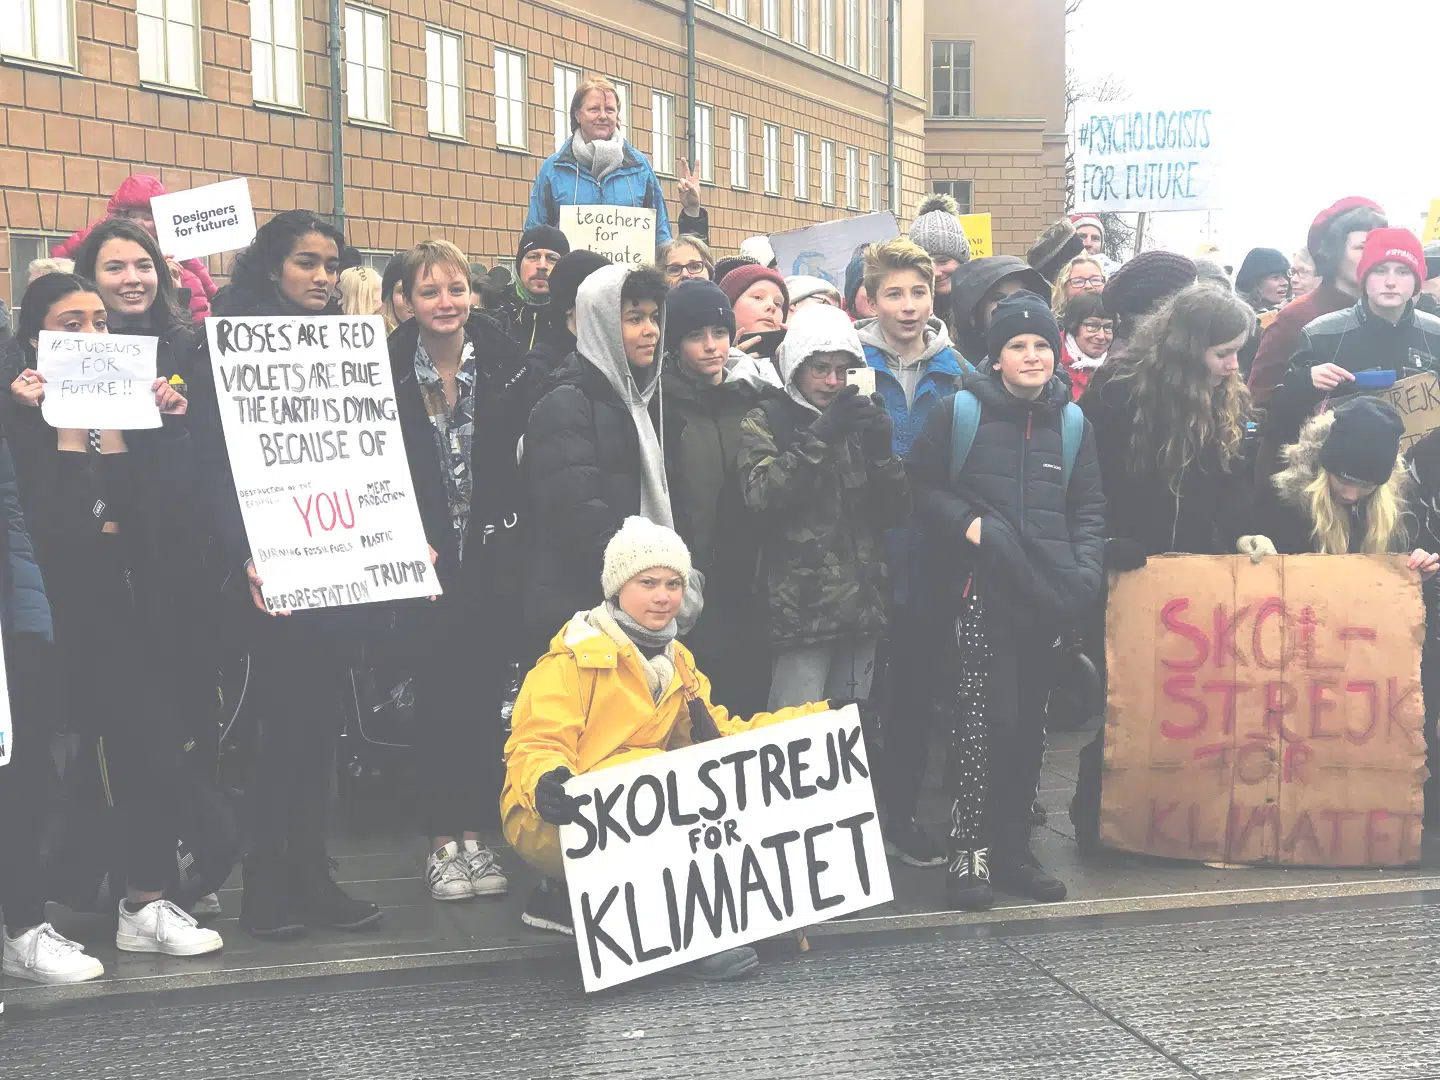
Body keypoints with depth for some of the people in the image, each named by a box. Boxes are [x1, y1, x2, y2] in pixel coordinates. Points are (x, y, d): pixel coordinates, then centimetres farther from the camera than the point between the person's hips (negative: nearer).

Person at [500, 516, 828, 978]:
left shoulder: (677, 663, 13)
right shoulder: (575, 657, -11)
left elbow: (719, 736, 8)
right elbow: (536, 745, -18)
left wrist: (815, 720, 0)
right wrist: (546, 782, -42)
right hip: (553, 820, -8)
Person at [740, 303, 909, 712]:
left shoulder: (856, 421, 16)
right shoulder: (765, 421, 1)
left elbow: (894, 513, 10)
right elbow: (763, 496, -17)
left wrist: (882, 451, -7)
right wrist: (820, 436, -22)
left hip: (861, 607, 6)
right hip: (800, 612, -6)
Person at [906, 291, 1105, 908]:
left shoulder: (1071, 422, 13)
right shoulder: (959, 412, 0)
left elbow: (1088, 508, 18)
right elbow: (921, 486, 4)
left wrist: (1084, 570, 3)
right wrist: (966, 525, -11)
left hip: (1046, 595, 4)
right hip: (980, 588, -4)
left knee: (1028, 724, 8)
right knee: (982, 722, -9)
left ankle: (1013, 850, 18)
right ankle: (968, 854, -1)